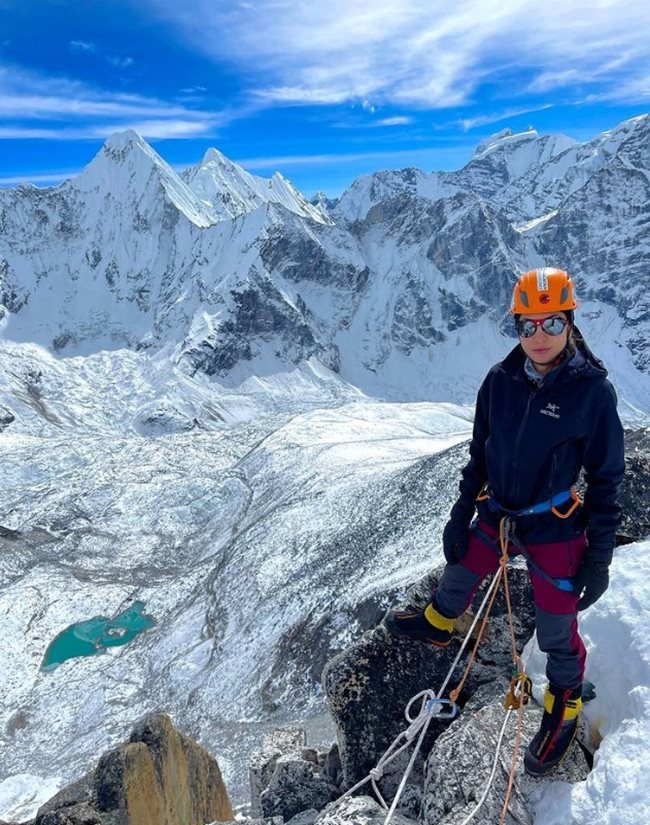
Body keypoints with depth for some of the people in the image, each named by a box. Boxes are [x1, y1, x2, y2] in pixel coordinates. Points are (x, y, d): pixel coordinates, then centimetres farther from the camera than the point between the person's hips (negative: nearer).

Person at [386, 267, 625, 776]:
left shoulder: (592, 389, -18)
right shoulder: (501, 381, -7)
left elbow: (606, 479, -10)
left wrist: (599, 557, -9)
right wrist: (462, 514, 8)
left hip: (556, 530, -4)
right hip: (497, 518, 4)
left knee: (557, 634, 10)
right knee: (458, 579, 25)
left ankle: (564, 709, 40)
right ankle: (438, 624, 59)